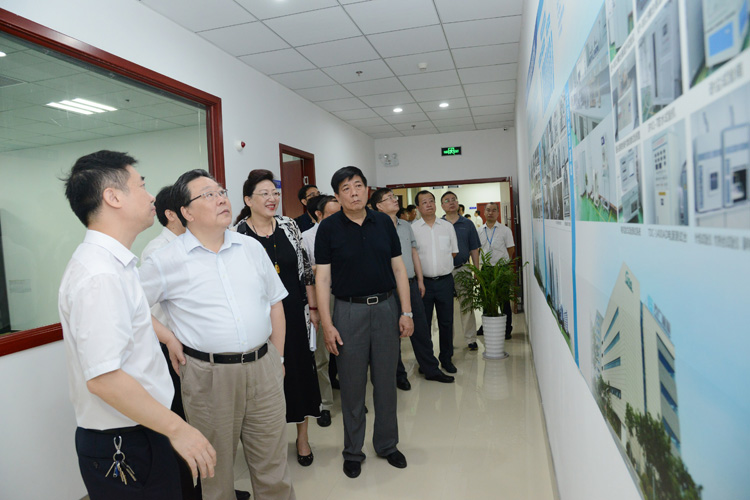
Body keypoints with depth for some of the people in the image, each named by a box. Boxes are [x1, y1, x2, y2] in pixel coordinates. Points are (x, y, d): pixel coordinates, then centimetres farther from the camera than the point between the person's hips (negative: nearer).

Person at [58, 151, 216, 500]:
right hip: (123, 449, -9)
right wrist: (177, 428, -23)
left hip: (139, 432, 9)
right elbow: (103, 377, -28)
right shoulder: (100, 276, -25)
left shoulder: (112, 263, 8)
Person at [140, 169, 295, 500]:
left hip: (263, 368, 3)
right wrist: (167, 337, -3)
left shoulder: (252, 248, 6)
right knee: (216, 467, 16)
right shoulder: (166, 261, -5)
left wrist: (277, 358, 10)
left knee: (272, 464, 15)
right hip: (208, 374, -3)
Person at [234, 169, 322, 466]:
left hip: (294, 313, 3)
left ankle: (302, 436, 29)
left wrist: (313, 306, 5)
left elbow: (305, 269, 6)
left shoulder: (288, 226, 3)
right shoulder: (238, 234, -7)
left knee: (301, 370, 10)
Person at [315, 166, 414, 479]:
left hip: (386, 307, 3)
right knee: (352, 385, 8)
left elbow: (398, 268, 6)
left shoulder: (383, 222, 4)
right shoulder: (329, 228, -3)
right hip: (349, 310, -2)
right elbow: (323, 278, -4)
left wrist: (406, 311, 1)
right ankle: (353, 451, 27)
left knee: (386, 381, 13)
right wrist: (327, 324, -9)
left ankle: (387, 444, 32)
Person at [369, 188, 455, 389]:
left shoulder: (406, 225, 12)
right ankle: (398, 374, 21)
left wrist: (420, 280, 15)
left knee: (421, 328, 13)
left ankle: (430, 369, 27)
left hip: (411, 283, 6)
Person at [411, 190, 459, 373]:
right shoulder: (412, 228, 0)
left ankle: (446, 358, 25)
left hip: (445, 280, 2)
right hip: (423, 281, -2)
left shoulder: (447, 226, 7)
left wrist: (441, 266, 6)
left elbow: (454, 252, 13)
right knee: (423, 322, 6)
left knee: (446, 321, 9)